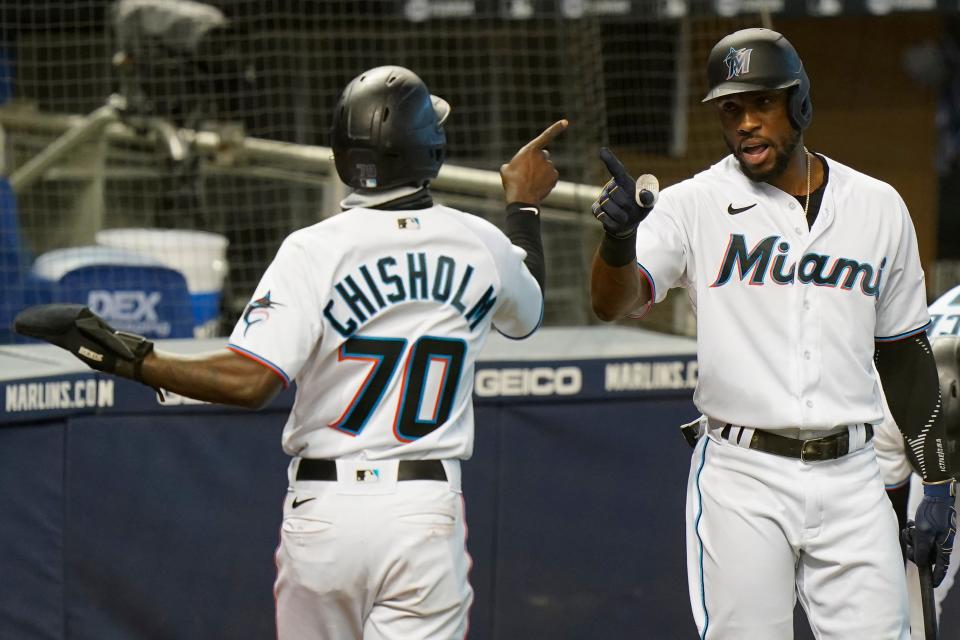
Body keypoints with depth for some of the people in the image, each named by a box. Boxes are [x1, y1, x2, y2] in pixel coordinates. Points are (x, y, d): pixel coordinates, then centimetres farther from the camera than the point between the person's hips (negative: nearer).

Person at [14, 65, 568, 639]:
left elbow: (248, 381, -19)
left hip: (325, 510, -1)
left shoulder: (315, 251, -9)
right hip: (428, 516, 1)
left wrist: (125, 356, -13)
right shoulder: (482, 245, 2)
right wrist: (524, 206, 41)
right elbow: (528, 313, 27)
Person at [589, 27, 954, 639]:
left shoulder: (878, 207, 8)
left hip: (850, 475, 2)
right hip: (741, 477, -2)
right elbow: (613, 302, -14)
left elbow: (903, 350, 15)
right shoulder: (695, 205, -1)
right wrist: (619, 235, -36)